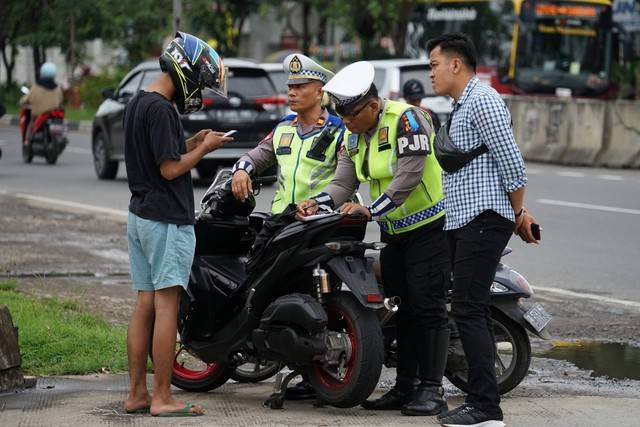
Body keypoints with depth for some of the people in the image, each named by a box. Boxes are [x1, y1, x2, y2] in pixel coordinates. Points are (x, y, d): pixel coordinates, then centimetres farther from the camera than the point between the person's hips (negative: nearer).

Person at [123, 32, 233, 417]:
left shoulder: (137, 104, 13)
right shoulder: (161, 110, -17)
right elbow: (170, 169, -18)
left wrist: (191, 143, 11)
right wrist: (204, 148, -6)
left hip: (140, 215, 10)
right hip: (167, 219, -10)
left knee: (145, 305, 11)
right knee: (166, 306, -7)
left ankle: (137, 393, 13)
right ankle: (162, 398, -6)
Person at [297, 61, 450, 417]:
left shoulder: (407, 120, -20)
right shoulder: (353, 136, 6)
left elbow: (408, 176, -28)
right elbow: (344, 181, -1)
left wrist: (371, 210, -32)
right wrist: (318, 203, -20)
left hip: (429, 225, -8)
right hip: (393, 230, 8)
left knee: (428, 307, -9)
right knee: (403, 307, 10)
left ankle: (432, 390, -7)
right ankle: (405, 387, 15)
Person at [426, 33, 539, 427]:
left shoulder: (482, 100, -12)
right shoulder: (463, 105, 22)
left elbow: (510, 162, -16)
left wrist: (519, 212, -8)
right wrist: (519, 211, 16)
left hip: (483, 220, -11)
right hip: (464, 221, 11)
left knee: (468, 310, -14)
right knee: (475, 311, 10)